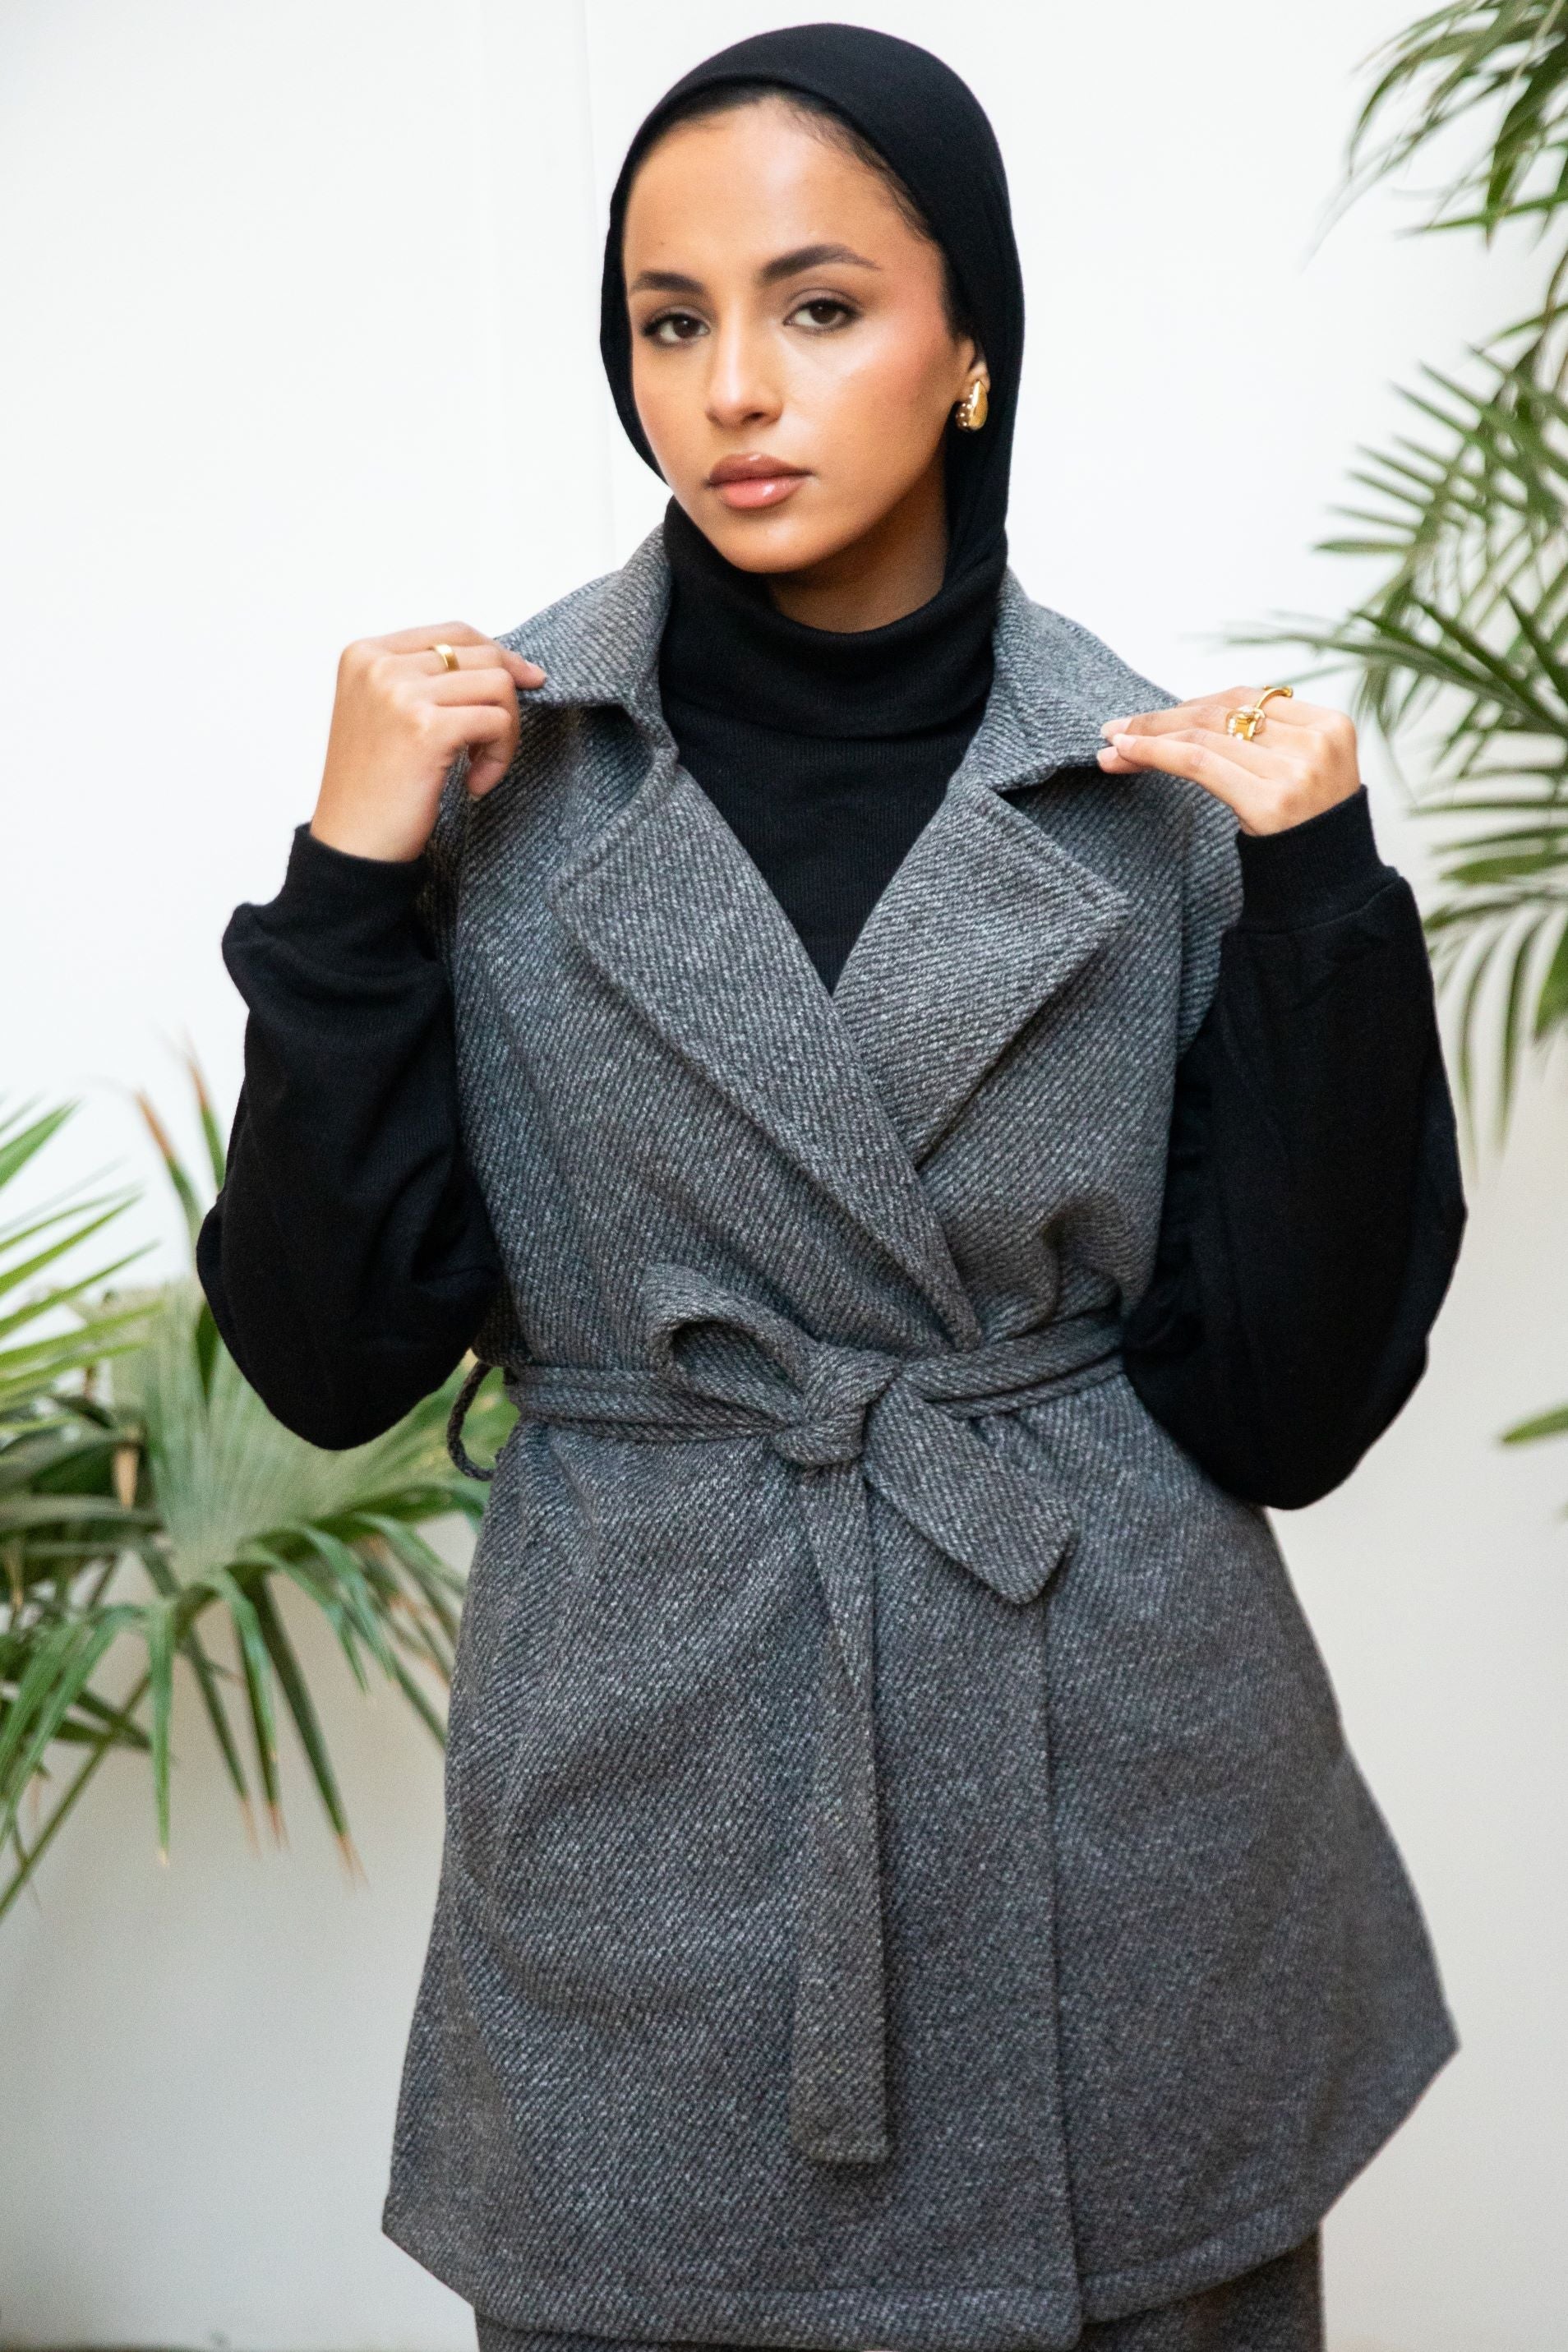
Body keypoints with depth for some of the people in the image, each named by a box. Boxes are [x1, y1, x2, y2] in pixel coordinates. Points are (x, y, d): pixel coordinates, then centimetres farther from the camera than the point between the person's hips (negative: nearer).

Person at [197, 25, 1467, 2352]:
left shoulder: (1163, 791, -3)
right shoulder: (501, 772, -5)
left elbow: (1285, 1408, -6)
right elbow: (332, 1358, -5)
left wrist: (1321, 893, -13)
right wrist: (352, 878, -15)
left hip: (1128, 1823, 1)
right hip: (649, 1830, -1)